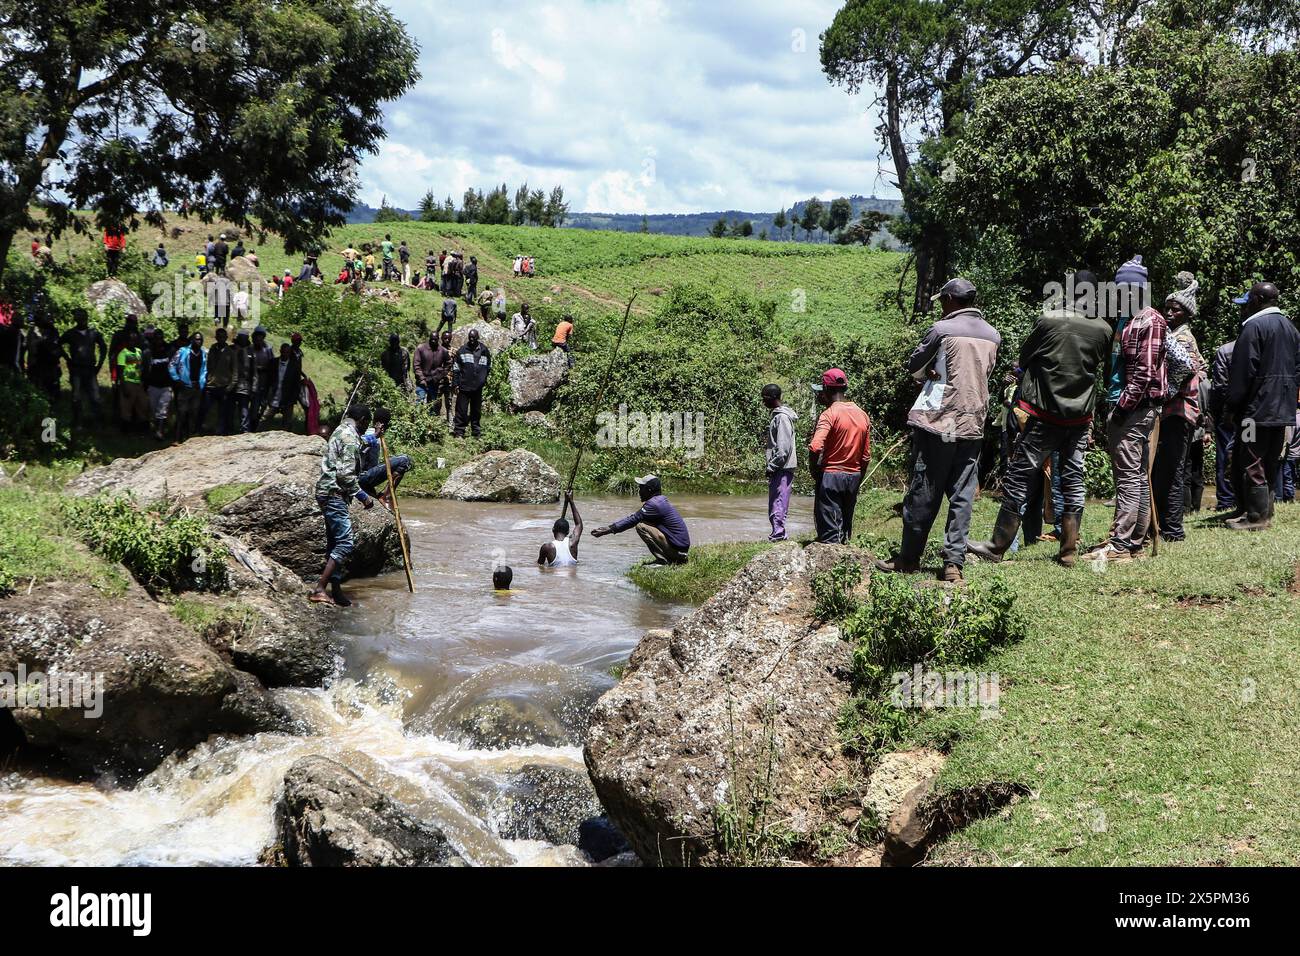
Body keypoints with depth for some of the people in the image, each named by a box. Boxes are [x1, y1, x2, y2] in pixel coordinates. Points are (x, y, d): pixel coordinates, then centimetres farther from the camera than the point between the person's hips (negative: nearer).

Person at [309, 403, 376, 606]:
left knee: (335, 543, 12)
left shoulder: (340, 431, 18)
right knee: (344, 543, -14)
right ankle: (319, 590, -18)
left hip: (328, 494, 11)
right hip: (335, 494, -11)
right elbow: (346, 474, -20)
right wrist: (363, 496, -13)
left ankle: (336, 591, 15)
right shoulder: (350, 436, -13)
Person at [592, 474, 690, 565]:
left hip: (678, 549, -10)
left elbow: (632, 520, -15)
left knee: (641, 526, -15)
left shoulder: (654, 504, -16)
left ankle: (663, 561, -12)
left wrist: (609, 530, -10)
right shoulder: (661, 500, 14)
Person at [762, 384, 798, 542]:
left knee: (778, 505, -10)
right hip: (778, 468, 10)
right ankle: (777, 533, 16)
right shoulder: (776, 415, 17)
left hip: (782, 469, -10)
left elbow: (783, 448, -20)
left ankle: (778, 534, -10)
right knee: (774, 504, 12)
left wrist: (772, 467, -16)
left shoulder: (782, 417, -14)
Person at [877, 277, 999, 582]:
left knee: (923, 494, 3)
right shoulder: (993, 335, 9)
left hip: (937, 422, -5)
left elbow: (914, 367, 2)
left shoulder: (943, 330, -8)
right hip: (973, 426, 5)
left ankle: (909, 559, 12)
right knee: (962, 497, 4)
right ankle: (954, 563, -1)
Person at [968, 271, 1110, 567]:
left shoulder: (1048, 319, -9)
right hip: (1081, 415, 4)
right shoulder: (1103, 329, 0)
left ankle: (998, 546, 6)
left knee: (1020, 477, 2)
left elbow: (1024, 359, 2)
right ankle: (1068, 551, 11)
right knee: (1073, 481, 9)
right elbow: (1101, 365, 13)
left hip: (1043, 412, -3)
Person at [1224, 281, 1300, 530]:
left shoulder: (1254, 326, -12)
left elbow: (1243, 371, -14)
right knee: (1271, 462, 14)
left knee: (1251, 463, -4)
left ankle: (1256, 517, -5)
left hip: (1258, 407, -9)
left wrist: (1232, 407, -8)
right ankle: (1265, 512, 20)